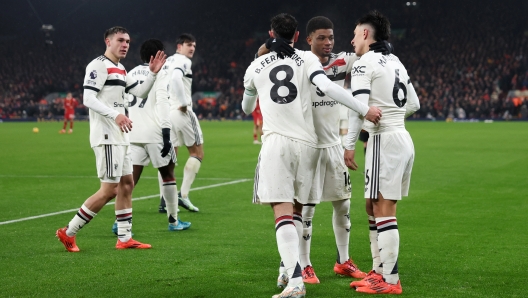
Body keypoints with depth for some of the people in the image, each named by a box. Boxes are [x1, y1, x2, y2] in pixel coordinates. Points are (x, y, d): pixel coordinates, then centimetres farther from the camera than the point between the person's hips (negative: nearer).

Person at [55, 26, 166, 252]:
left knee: (127, 184, 11)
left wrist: (153, 73, 8)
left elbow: (140, 92, 23)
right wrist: (115, 115, -31)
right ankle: (68, 233, -2)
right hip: (106, 137, -10)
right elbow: (88, 99, -20)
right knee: (109, 190, -10)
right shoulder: (98, 66, -11)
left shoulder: (120, 70, 19)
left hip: (120, 137, 10)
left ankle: (124, 238, 17)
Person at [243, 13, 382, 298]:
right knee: (297, 209, 18)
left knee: (283, 212, -9)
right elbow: (327, 87, -12)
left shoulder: (255, 67, 13)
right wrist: (365, 109, -10)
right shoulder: (306, 59, 6)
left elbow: (247, 108, 30)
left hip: (276, 141, -1)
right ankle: (288, 269, 24)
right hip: (306, 142, 1)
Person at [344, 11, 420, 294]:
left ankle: (390, 281, -7)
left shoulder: (364, 63, -8)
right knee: (373, 207, 16)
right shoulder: (395, 62, 17)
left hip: (385, 140, -9)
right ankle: (379, 271, 20)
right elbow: (413, 104, 23)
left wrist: (349, 146, -16)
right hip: (403, 138, 9)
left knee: (384, 211, -7)